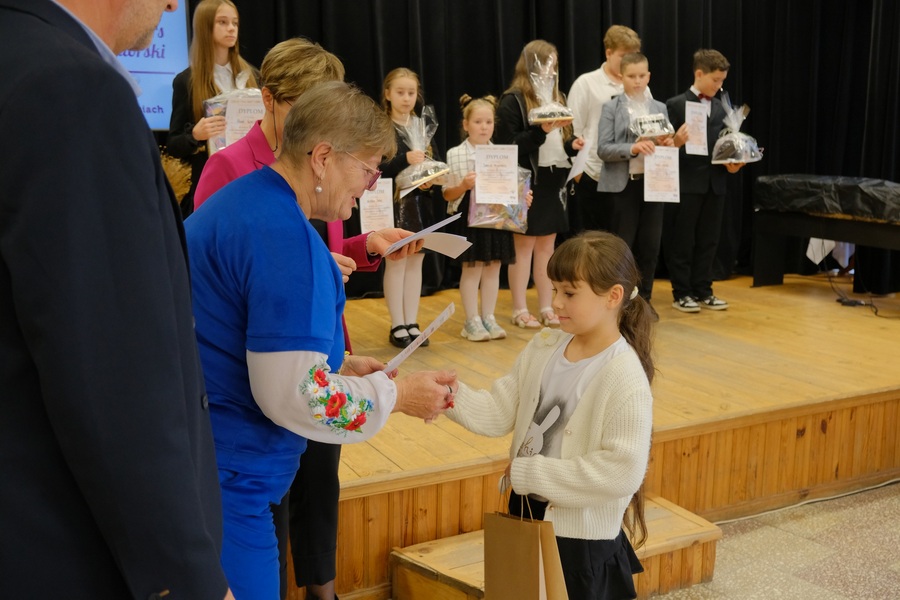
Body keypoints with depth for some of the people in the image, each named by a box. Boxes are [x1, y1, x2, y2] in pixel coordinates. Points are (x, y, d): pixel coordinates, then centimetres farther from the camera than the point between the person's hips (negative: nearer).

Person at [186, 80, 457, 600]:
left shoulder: (242, 201, 11)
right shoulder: (285, 237, -21)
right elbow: (293, 395, -23)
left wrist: (337, 366, 12)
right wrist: (398, 394, -10)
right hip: (225, 478, -10)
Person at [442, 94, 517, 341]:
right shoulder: (455, 154, -4)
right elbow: (447, 194, -3)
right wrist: (463, 186, -21)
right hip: (469, 218, -4)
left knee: (493, 267, 9)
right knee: (472, 267, 3)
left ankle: (489, 318, 20)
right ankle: (472, 321, 13)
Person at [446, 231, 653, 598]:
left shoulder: (625, 379, -21)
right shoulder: (544, 347, -2)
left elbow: (622, 472, -27)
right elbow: (499, 413, -3)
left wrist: (529, 472, -22)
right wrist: (453, 395, -23)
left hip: (581, 536, -6)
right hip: (526, 514, 6)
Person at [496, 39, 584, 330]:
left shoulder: (556, 97, 14)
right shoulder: (513, 101, -8)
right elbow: (506, 147, -15)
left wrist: (571, 145, -2)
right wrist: (540, 131, -24)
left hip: (553, 183, 6)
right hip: (527, 185, -6)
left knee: (547, 246, 11)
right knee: (523, 246, 2)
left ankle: (546, 307, 20)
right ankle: (519, 310, 11)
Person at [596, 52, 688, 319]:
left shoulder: (660, 108, 10)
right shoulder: (611, 108, -1)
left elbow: (668, 144, 11)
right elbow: (603, 149, -10)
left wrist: (670, 143, -11)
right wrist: (633, 148, -24)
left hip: (653, 183, 4)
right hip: (622, 185, -3)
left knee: (650, 244, 6)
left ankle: (644, 298, 20)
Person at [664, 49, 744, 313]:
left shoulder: (721, 108, 14)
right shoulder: (676, 105, -3)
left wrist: (732, 162, -2)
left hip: (715, 182, 5)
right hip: (687, 182, -5)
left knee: (708, 241, 10)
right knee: (682, 241, 1)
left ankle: (703, 291, 19)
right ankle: (682, 293, 10)